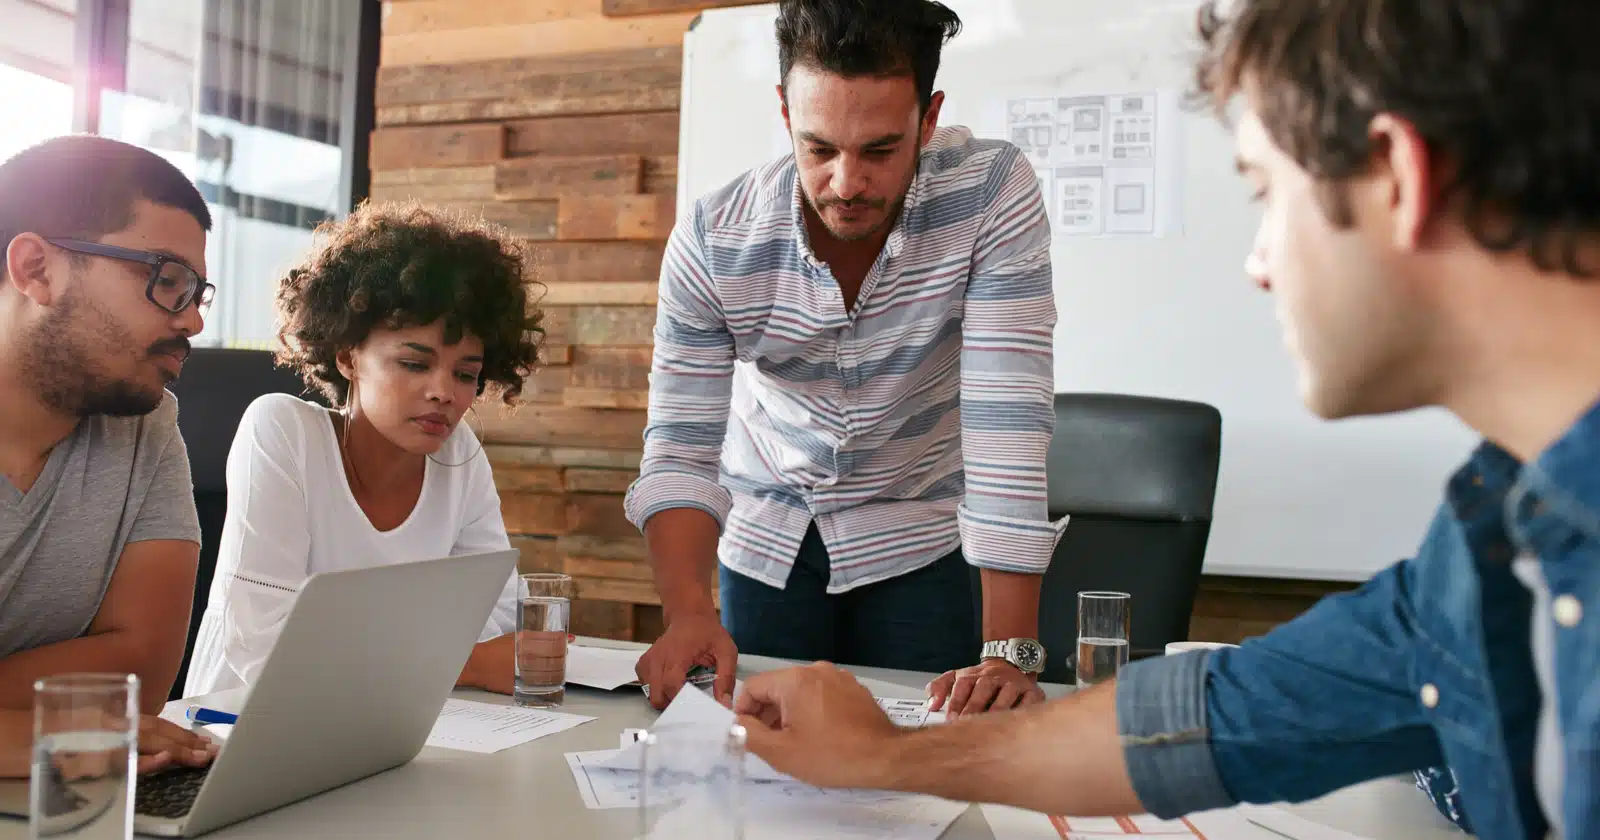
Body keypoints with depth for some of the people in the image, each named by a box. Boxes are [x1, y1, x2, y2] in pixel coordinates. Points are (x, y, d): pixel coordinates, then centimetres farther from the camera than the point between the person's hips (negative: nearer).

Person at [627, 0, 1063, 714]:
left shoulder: (994, 193, -25)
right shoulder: (712, 239, -21)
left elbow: (1008, 418, -30)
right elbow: (682, 448, -19)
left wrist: (1009, 651, -35)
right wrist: (688, 614, -37)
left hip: (920, 539, -1)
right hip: (766, 540, 2)